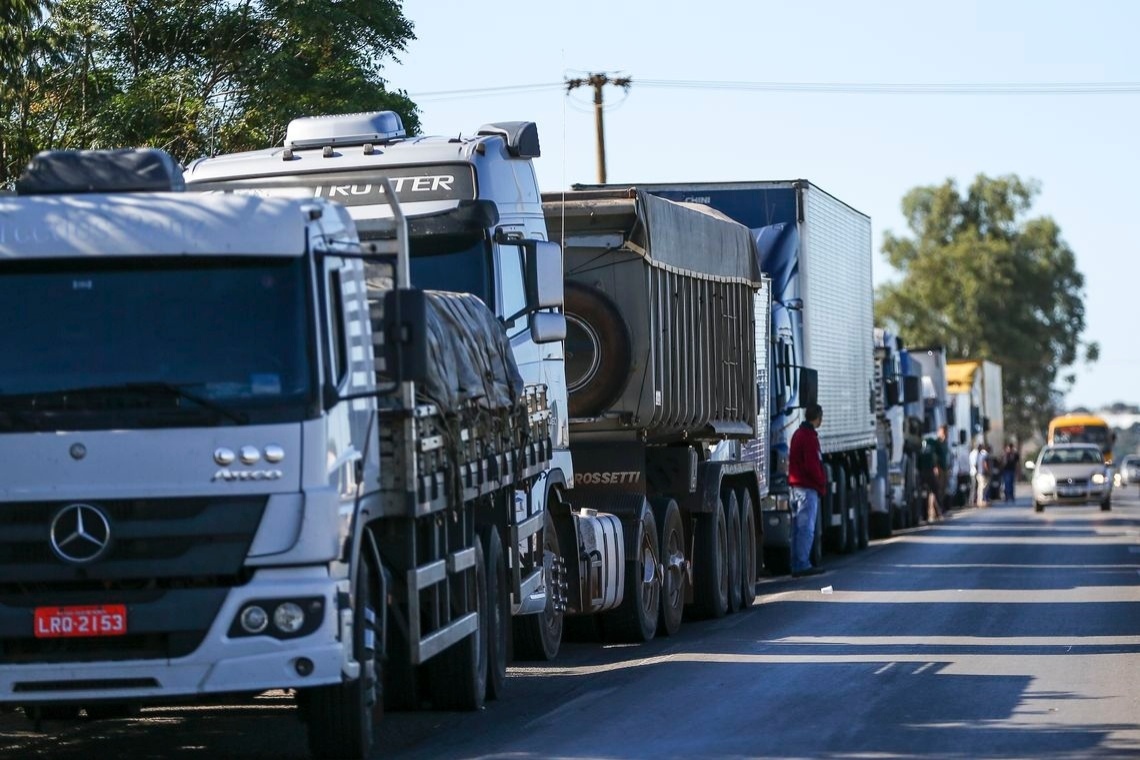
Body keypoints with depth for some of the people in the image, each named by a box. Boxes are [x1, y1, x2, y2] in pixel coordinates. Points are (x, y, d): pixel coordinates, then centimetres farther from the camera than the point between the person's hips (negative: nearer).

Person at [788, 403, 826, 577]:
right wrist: (822, 484, -6)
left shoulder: (797, 434, 17)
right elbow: (812, 465, -19)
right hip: (808, 488, -10)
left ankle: (796, 566, 11)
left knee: (798, 528, 10)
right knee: (807, 528, -9)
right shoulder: (809, 437, -13)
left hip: (796, 485, 10)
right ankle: (802, 564, -11)